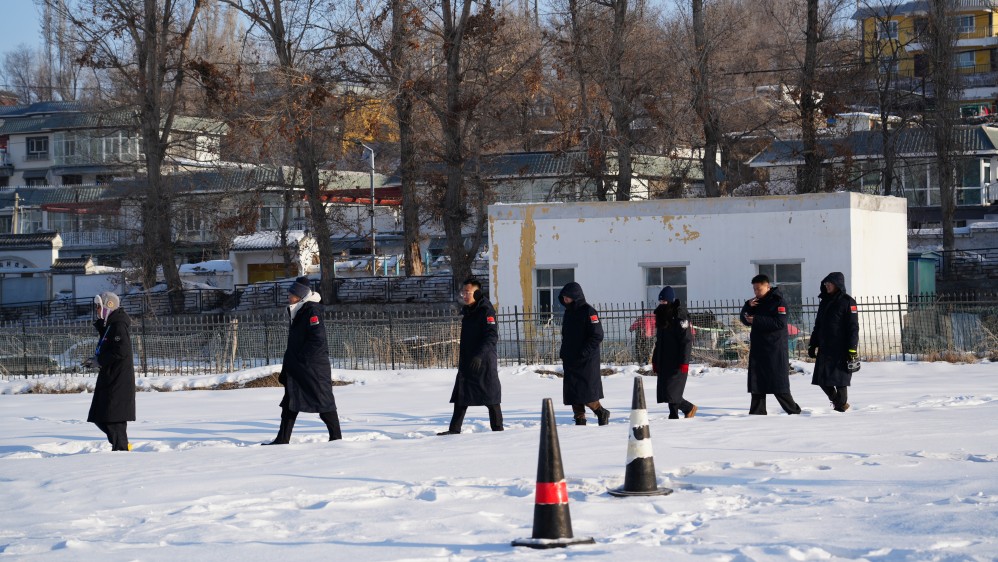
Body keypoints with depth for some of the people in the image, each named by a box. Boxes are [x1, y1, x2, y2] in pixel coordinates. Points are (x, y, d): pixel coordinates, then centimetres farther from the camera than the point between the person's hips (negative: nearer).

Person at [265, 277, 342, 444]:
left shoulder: (312, 311, -12)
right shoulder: (294, 313, 16)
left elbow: (317, 339, -20)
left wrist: (302, 357, -18)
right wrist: (286, 367, 15)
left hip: (314, 367, -9)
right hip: (297, 368, 9)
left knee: (323, 401, -2)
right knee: (289, 404, 6)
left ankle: (336, 437, 7)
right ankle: (282, 439, 8)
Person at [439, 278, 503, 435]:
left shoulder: (486, 311, -12)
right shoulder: (466, 311, 14)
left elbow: (492, 336, -21)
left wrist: (480, 355, -29)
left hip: (484, 361, -8)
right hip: (466, 360, 8)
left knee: (490, 395, 0)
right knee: (460, 395, 4)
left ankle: (497, 429, 8)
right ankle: (455, 429, 6)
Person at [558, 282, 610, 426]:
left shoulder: (588, 311, -10)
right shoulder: (568, 312, 14)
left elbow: (597, 336, -15)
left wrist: (584, 353, -19)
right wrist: (563, 353, 10)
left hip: (587, 361, -8)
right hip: (570, 362, 8)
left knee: (587, 393, -8)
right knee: (572, 393, 5)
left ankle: (602, 413, 13)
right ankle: (579, 420, 10)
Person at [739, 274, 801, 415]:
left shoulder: (777, 301, -8)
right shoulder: (756, 302, 16)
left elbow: (780, 323, -20)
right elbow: (744, 319, 15)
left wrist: (756, 320, -20)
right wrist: (748, 307, -5)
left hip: (775, 349, -7)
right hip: (757, 348, 8)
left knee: (778, 382, -6)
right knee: (756, 381, 5)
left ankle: (793, 409, 3)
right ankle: (757, 411, 9)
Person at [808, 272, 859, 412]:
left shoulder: (847, 302, -4)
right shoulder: (824, 302, 17)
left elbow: (853, 327, -9)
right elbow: (818, 325, 22)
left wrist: (852, 349, -16)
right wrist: (812, 344, 16)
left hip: (841, 349, -7)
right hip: (824, 348, 7)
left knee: (840, 380, -5)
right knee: (823, 380, 5)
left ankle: (841, 407, 6)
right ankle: (839, 403, 22)